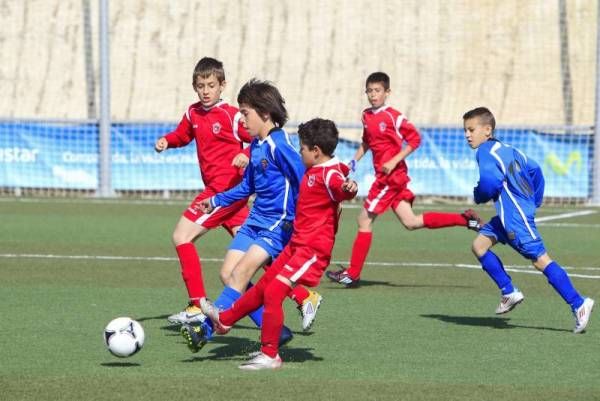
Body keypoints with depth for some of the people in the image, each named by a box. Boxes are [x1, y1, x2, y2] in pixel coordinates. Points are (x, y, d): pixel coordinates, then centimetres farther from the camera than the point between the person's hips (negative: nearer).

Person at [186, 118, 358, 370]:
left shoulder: (330, 175, -20)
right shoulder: (314, 171, 11)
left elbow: (340, 187, -43)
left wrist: (349, 188, -66)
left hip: (313, 249, -10)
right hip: (297, 244, 10)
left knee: (273, 292, -14)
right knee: (263, 286, 23)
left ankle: (270, 356, -5)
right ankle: (224, 320, 39)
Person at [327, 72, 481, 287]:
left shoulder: (393, 116, -13)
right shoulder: (366, 116, 11)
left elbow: (415, 139, -14)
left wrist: (394, 161, -20)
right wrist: (354, 160, 12)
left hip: (391, 176, -9)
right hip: (385, 178, 9)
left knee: (364, 220, -5)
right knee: (411, 222, 9)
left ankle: (352, 274, 2)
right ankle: (465, 219, 15)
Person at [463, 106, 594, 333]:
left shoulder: (485, 151, -9)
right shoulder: (506, 149, 19)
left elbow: (490, 181, -24)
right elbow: (534, 169, 25)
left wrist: (478, 196, -3)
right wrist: (535, 202, 26)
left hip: (516, 215, -10)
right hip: (508, 215, 10)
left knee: (539, 259, -11)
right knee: (479, 244, 10)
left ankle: (578, 304, -14)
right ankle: (509, 292, 11)